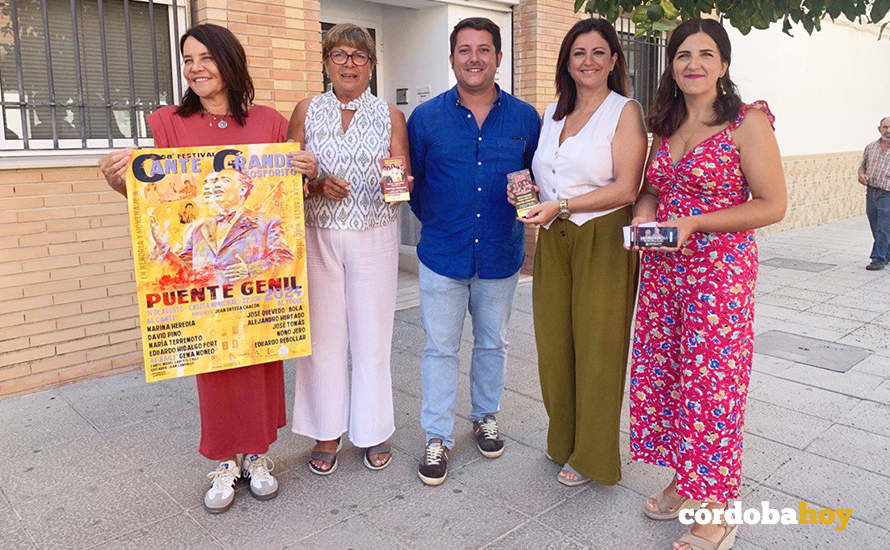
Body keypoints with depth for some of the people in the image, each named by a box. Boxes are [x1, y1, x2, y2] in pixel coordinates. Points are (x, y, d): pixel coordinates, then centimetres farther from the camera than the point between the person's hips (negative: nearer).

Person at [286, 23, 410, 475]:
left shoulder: (389, 115, 5)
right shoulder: (307, 112, 7)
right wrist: (318, 185, -14)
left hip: (375, 237, 0)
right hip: (319, 237, 1)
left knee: (372, 335, 3)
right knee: (323, 333, 3)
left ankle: (374, 431, 21)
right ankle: (327, 433, 19)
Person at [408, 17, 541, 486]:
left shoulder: (525, 118, 1)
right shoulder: (426, 117, -1)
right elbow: (410, 181, 6)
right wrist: (437, 222, -3)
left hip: (501, 254, 2)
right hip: (443, 254, -1)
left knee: (492, 343, 16)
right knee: (440, 347, 4)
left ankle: (485, 417, 38)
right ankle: (437, 438, 19)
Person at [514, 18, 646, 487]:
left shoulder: (625, 111, -3)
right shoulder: (553, 114, 15)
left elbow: (626, 189, -12)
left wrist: (561, 205, -18)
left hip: (603, 241, -5)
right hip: (553, 241, 6)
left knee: (596, 347, 3)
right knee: (554, 343, 9)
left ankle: (592, 455, 20)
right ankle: (563, 440, 29)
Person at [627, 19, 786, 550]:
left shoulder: (747, 123, -7)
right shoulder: (665, 127, 12)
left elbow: (772, 204, -10)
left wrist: (693, 223, -18)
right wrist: (644, 214, -1)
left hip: (719, 271, -6)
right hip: (663, 270, 6)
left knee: (709, 384, -1)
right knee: (663, 373, 10)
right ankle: (683, 482, 30)